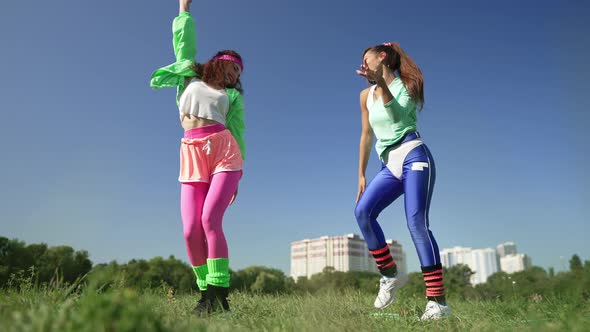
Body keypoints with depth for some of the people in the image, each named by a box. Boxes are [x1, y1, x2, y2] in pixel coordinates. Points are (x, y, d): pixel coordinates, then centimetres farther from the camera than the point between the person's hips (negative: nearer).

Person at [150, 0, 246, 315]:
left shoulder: (232, 96, 20)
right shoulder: (189, 74, 23)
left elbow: (237, 132, 13)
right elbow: (183, 38, 27)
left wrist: (236, 172, 5)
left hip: (224, 152, -1)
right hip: (192, 155, 1)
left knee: (210, 220, -19)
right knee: (191, 230, -10)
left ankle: (218, 293, -15)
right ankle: (206, 291, 1)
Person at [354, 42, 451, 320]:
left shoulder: (406, 85, 2)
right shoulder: (366, 95, 16)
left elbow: (398, 114, -17)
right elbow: (366, 136, 17)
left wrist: (381, 83, -30)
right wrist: (361, 175, 13)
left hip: (413, 157, -5)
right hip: (390, 165, 5)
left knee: (417, 222, -18)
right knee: (362, 210, -18)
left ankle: (438, 300, -16)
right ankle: (389, 276, -4)